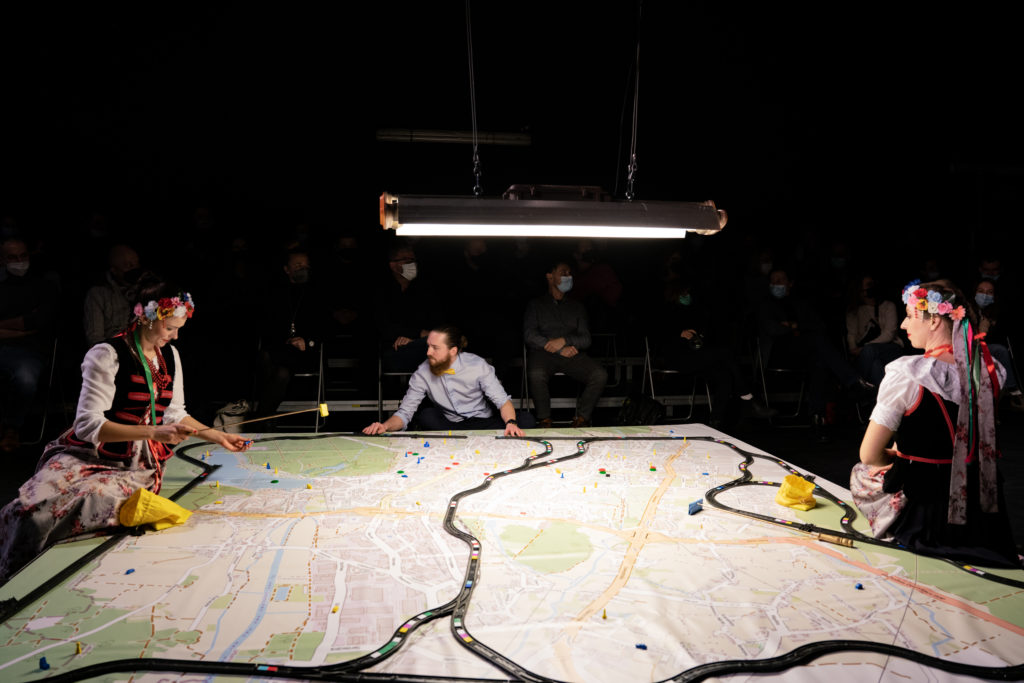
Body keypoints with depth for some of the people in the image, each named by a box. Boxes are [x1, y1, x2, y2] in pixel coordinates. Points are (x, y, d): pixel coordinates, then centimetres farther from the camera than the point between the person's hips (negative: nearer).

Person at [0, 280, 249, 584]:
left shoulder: (170, 356, 10)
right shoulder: (108, 355, -11)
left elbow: (174, 414, 21)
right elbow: (88, 425, -18)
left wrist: (219, 437, 12)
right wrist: (153, 432, -28)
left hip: (135, 466, 4)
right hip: (89, 454, -4)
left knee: (96, 500, -30)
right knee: (29, 509, -29)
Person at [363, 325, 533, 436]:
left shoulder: (477, 365, -11)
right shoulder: (423, 373, -8)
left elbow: (502, 400, -11)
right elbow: (405, 413, -6)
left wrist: (511, 423, -32)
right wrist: (385, 426, -28)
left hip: (482, 423, 0)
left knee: (525, 419, -25)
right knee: (425, 413, -30)